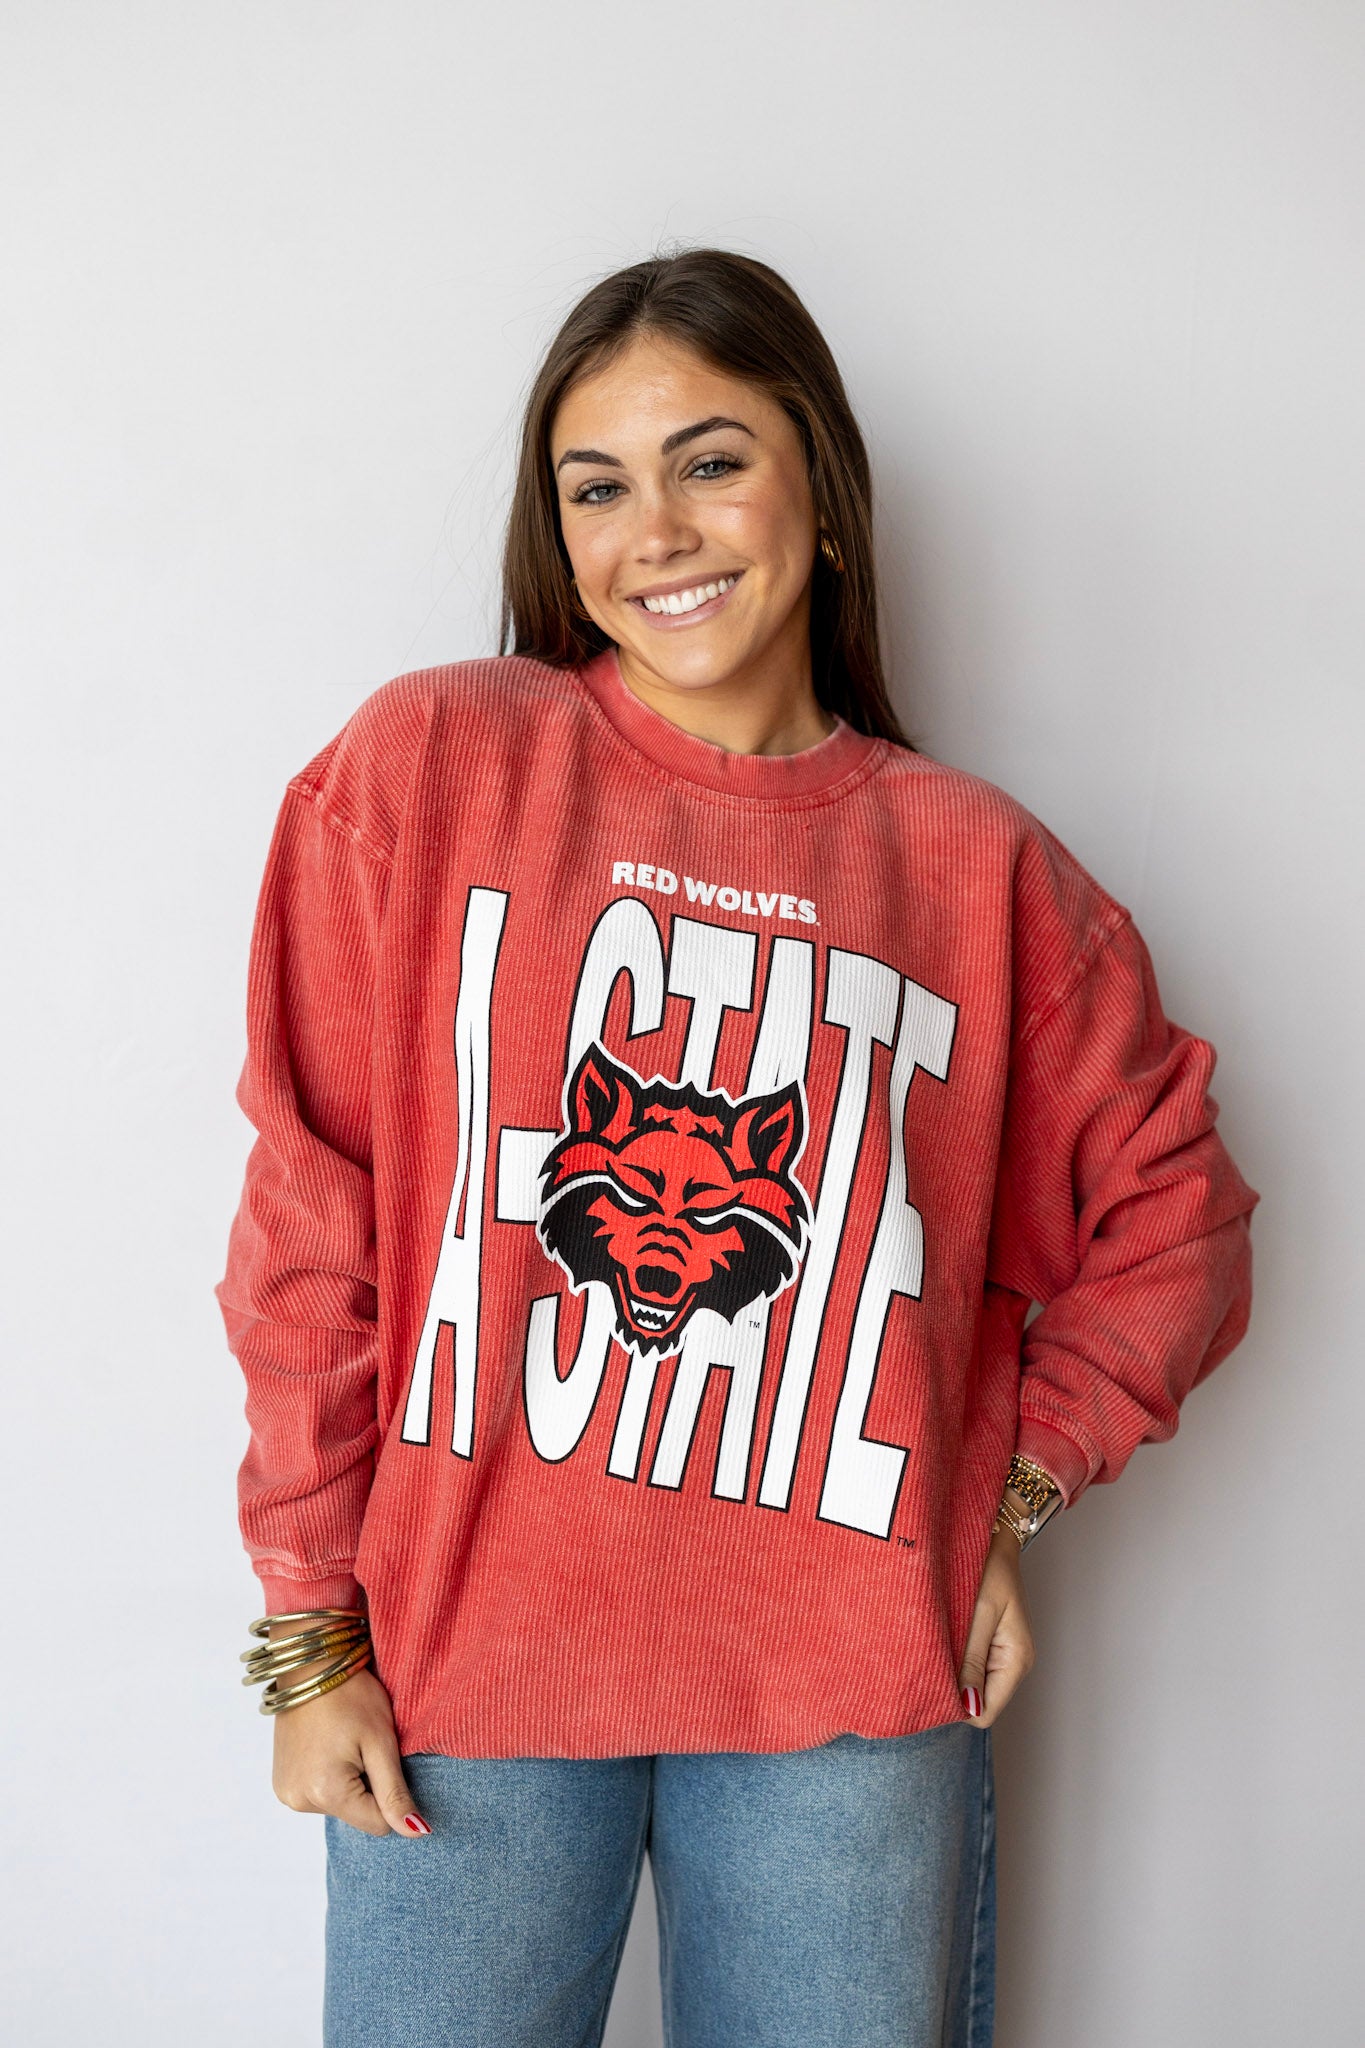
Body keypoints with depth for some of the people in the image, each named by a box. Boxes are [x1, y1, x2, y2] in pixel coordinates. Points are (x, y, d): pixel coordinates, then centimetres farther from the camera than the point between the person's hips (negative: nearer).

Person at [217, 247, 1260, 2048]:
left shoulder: (975, 864, 2)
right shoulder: (433, 765, -2)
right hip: (472, 1650, -1)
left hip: (851, 1695, 2)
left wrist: (1014, 1495, 1)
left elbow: (1171, 1210, 12)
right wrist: (311, 1627, -2)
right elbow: (312, 1208, -2)